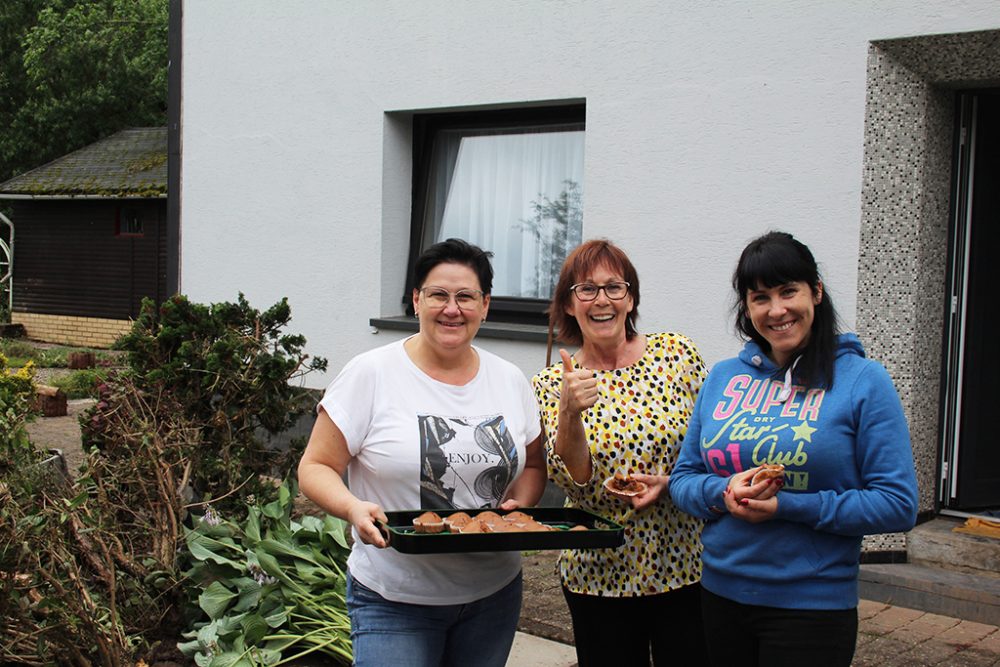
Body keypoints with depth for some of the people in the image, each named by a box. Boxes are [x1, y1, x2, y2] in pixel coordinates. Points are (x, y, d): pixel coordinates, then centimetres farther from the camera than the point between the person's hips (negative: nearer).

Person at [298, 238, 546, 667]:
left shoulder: (511, 381, 5)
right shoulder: (371, 374, -8)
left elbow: (533, 466, 16)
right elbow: (315, 467, -7)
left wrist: (519, 504, -5)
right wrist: (354, 508, -26)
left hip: (494, 595, 4)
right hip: (394, 600, -4)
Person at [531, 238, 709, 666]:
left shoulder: (677, 353, -1)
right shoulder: (551, 385, -1)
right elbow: (572, 480, -12)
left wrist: (670, 482, -13)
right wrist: (569, 413, -28)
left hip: (682, 566, 1)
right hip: (598, 577, 0)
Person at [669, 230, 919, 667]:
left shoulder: (863, 381, -7)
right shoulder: (723, 378, 5)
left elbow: (898, 505, -12)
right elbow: (683, 478, 9)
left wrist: (787, 505, -19)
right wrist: (723, 493, -13)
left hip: (813, 607, -4)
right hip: (720, 594, 4)